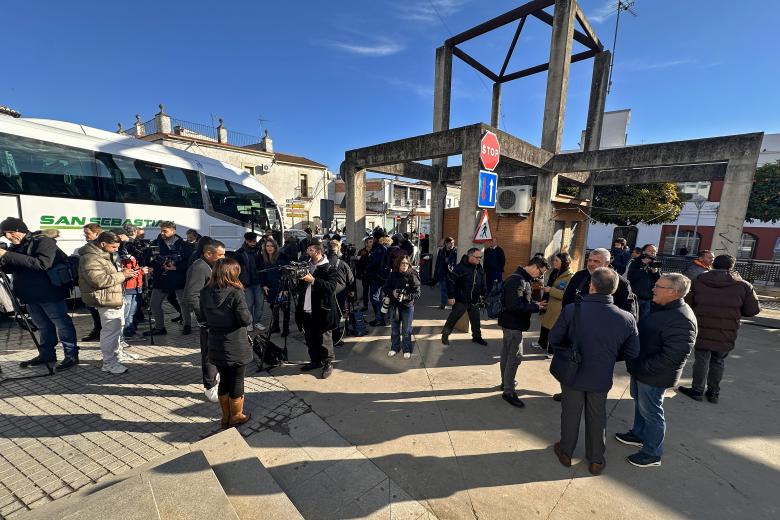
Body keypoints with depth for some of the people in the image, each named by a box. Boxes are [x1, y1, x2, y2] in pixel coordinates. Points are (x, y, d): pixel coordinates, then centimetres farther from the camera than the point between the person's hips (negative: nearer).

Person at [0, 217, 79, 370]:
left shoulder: (43, 241, -11)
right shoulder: (15, 247, 13)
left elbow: (42, 263, -25)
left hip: (49, 293, -8)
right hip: (30, 294, 8)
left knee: (62, 324, -1)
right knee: (43, 326, 16)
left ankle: (71, 355, 5)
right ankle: (46, 354, 27)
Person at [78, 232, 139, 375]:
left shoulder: (105, 255, 14)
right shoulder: (90, 258, -18)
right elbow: (100, 280, -28)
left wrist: (123, 272, 7)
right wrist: (122, 275, -19)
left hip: (116, 298, 11)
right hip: (107, 301, -11)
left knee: (118, 327, 21)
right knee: (110, 331, -6)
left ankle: (118, 354, 36)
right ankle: (109, 363, 4)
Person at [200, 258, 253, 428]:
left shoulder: (205, 293, -3)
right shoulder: (235, 293, -22)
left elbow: (204, 317, 9)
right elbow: (246, 320, -19)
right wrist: (248, 315, 0)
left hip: (216, 345, 6)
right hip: (236, 347, -6)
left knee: (224, 380, 20)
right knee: (237, 382, 12)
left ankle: (225, 417, 35)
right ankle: (236, 417, 29)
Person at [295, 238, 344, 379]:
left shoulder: (329, 269, -9)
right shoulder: (306, 265, 13)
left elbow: (331, 287, -22)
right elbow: (299, 286, 20)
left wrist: (313, 280, -29)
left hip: (322, 311, -7)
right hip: (306, 310, 7)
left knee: (324, 339, 4)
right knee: (310, 339, 17)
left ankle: (328, 363, 21)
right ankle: (315, 361, 34)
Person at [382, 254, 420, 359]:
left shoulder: (412, 276, -13)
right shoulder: (393, 275, -5)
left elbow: (417, 293, -12)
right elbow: (385, 288, 3)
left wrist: (406, 297, -25)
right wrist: (392, 293, -16)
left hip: (407, 307, -3)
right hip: (394, 306, 3)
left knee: (406, 330, 9)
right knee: (394, 328, 17)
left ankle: (407, 350, 28)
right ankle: (394, 348, 35)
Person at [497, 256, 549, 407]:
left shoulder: (523, 279, 10)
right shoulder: (518, 280, -23)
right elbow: (514, 306, -28)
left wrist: (534, 303, 1)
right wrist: (535, 307, -18)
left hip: (510, 323, 10)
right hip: (513, 324, -10)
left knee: (507, 353, 19)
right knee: (516, 356, -3)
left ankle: (505, 382, 35)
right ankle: (509, 391, 7)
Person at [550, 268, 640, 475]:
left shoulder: (572, 310, -25)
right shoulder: (627, 319, -17)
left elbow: (554, 339, -15)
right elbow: (632, 353, -5)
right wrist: (608, 356, 12)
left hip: (573, 374, -1)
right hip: (601, 379, 2)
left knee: (570, 414, 19)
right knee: (597, 417, 22)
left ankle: (566, 452, 40)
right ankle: (596, 460, 40)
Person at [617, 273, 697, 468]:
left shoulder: (682, 320, -27)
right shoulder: (659, 307, 2)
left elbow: (672, 357, -29)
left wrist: (642, 368, -22)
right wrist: (635, 364, 8)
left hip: (654, 376, -9)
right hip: (640, 370, 9)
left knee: (651, 412, 9)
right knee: (640, 404, 25)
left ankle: (652, 453, 29)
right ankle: (638, 434, 46)